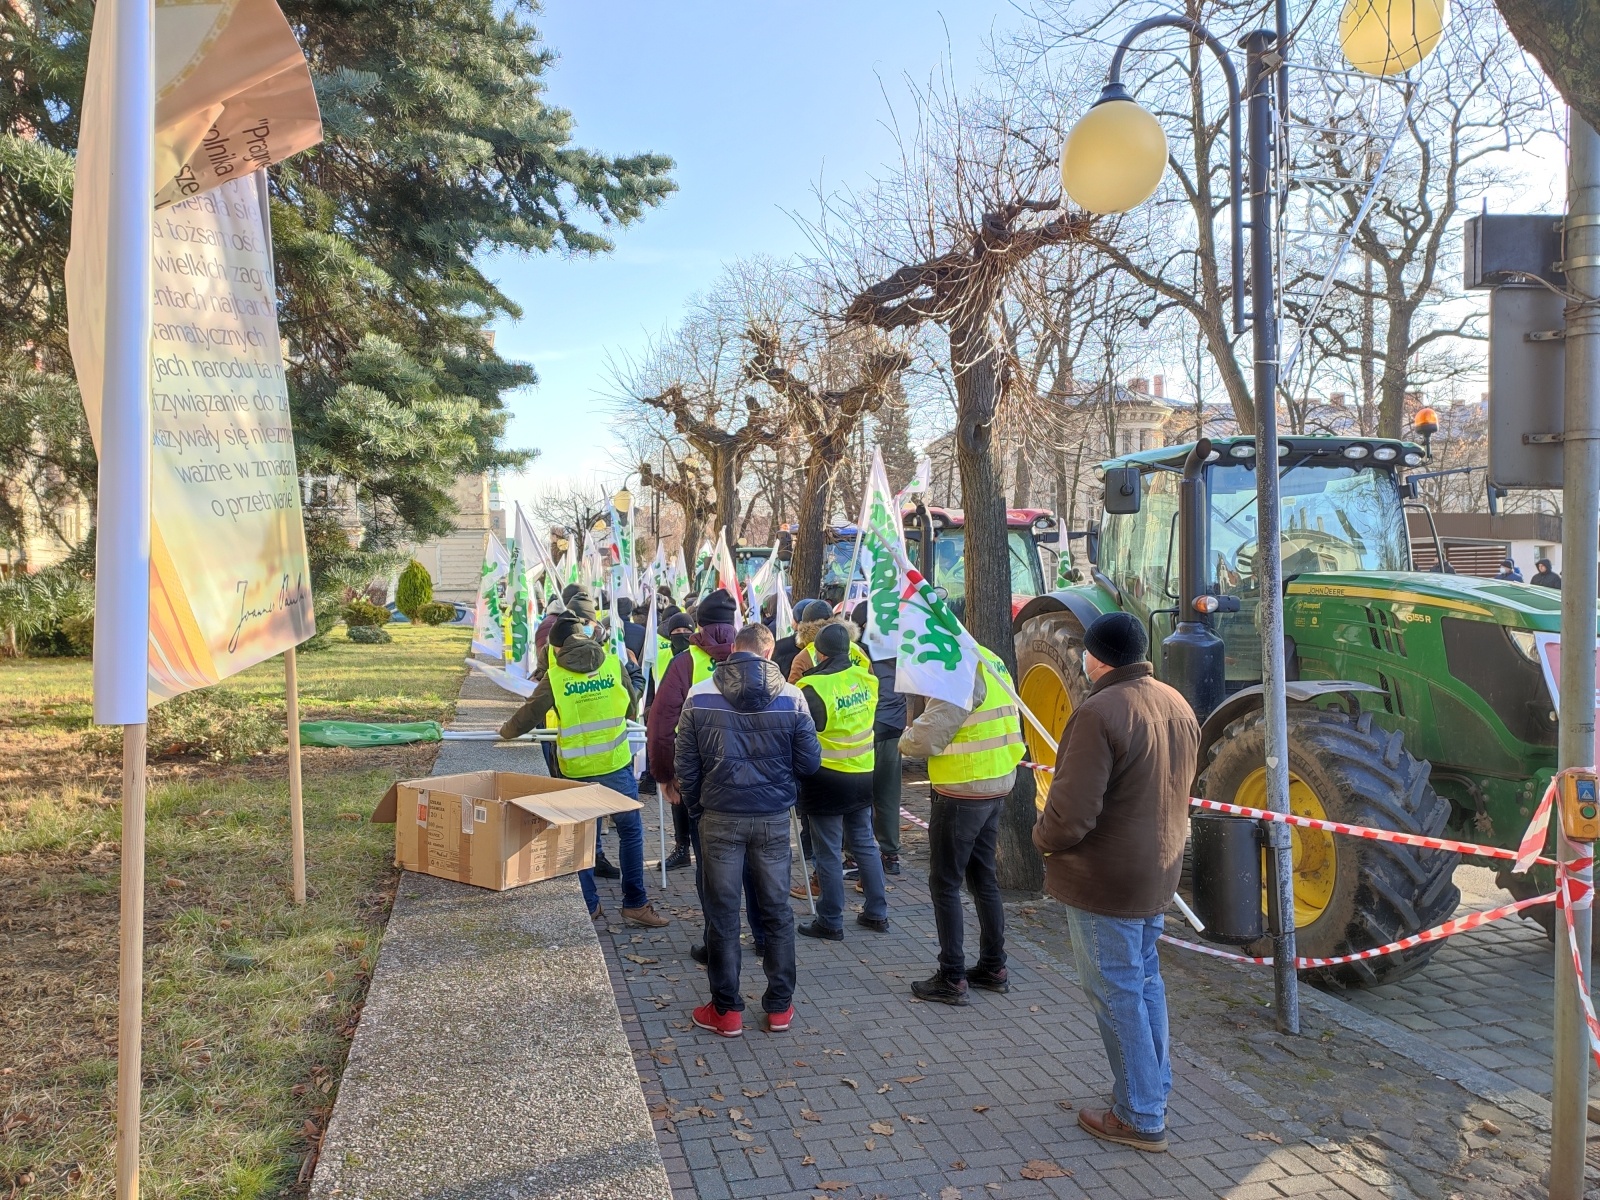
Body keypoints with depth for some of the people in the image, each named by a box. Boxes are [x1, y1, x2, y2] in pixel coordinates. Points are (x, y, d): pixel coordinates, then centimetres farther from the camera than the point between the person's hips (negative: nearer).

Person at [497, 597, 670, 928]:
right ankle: (635, 904, 12)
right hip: (617, 767, 0)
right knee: (631, 832, 11)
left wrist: (505, 731, 23)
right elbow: (633, 707, 10)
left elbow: (528, 716, 2)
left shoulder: (555, 676, -5)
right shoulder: (614, 664, -2)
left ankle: (588, 905, 20)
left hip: (576, 772, 0)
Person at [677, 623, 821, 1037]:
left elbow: (685, 765, -2)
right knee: (777, 910, 13)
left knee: (722, 914, 9)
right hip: (774, 817, 1)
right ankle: (779, 1007, 21)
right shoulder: (790, 696, -6)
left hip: (720, 817, 0)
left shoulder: (699, 696, -5)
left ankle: (726, 1010, 17)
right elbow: (810, 762, -3)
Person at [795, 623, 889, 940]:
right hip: (864, 775, 6)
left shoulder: (814, 689, -21)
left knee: (829, 853, 5)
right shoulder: (865, 678, -3)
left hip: (828, 780, -6)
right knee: (865, 844, 18)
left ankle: (830, 922, 15)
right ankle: (877, 913, 26)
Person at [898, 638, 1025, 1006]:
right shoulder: (990, 662, 10)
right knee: (983, 878, 18)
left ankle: (952, 979, 8)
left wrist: (904, 740, -1)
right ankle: (993, 968, 27)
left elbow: (925, 739, -22)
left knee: (945, 885, 2)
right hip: (996, 787, 9)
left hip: (961, 793, -9)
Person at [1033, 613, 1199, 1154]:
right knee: (1144, 978, 22)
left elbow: (1072, 811, -28)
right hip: (1159, 869, 8)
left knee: (1117, 992, 5)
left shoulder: (1099, 713, -25)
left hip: (1104, 879, -8)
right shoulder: (1177, 705, 2)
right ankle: (1153, 1088, 35)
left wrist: (1044, 838, -8)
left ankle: (1140, 1117, 16)